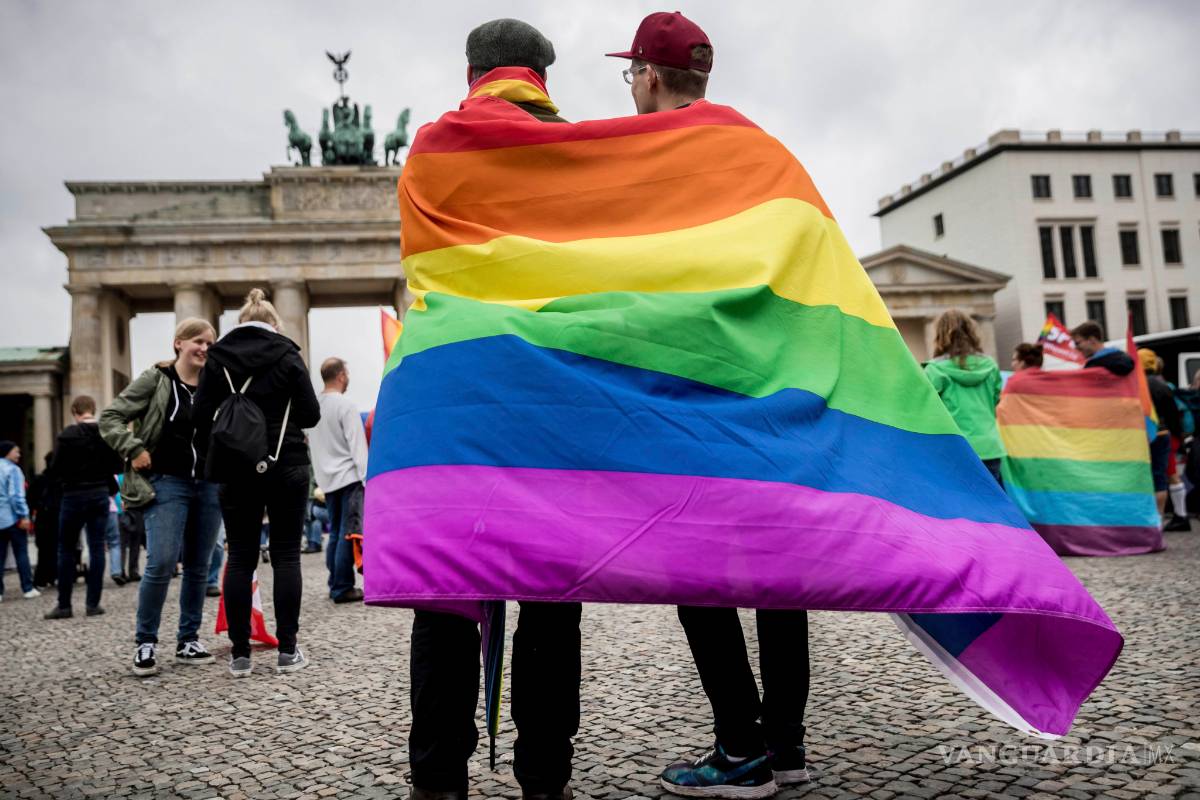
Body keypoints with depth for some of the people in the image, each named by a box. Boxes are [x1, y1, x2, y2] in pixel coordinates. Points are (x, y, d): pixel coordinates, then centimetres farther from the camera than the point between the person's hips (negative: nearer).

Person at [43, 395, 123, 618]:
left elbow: (57, 468, -9)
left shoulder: (67, 435, -11)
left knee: (66, 550, 6)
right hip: (101, 494, 3)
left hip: (74, 494, -3)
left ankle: (64, 605, 7)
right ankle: (93, 603, 6)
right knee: (97, 548, 6)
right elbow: (118, 466, 3)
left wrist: (72, 474, 11)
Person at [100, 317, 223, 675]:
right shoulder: (155, 380, -2)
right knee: (161, 564, -12)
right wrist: (134, 450, -12)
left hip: (209, 485, 4)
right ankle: (145, 642, 5)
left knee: (198, 567, 8)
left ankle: (188, 640, 19)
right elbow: (110, 417, -2)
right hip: (167, 484, -4)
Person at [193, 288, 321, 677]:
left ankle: (240, 654, 8)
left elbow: (202, 417, 0)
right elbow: (311, 414, -4)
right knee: (286, 556, 4)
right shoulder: (287, 355, -3)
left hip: (236, 470, 2)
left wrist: (214, 460, 12)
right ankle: (287, 651, 5)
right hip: (285, 466, -2)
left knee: (240, 559, 6)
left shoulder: (217, 358, 3)